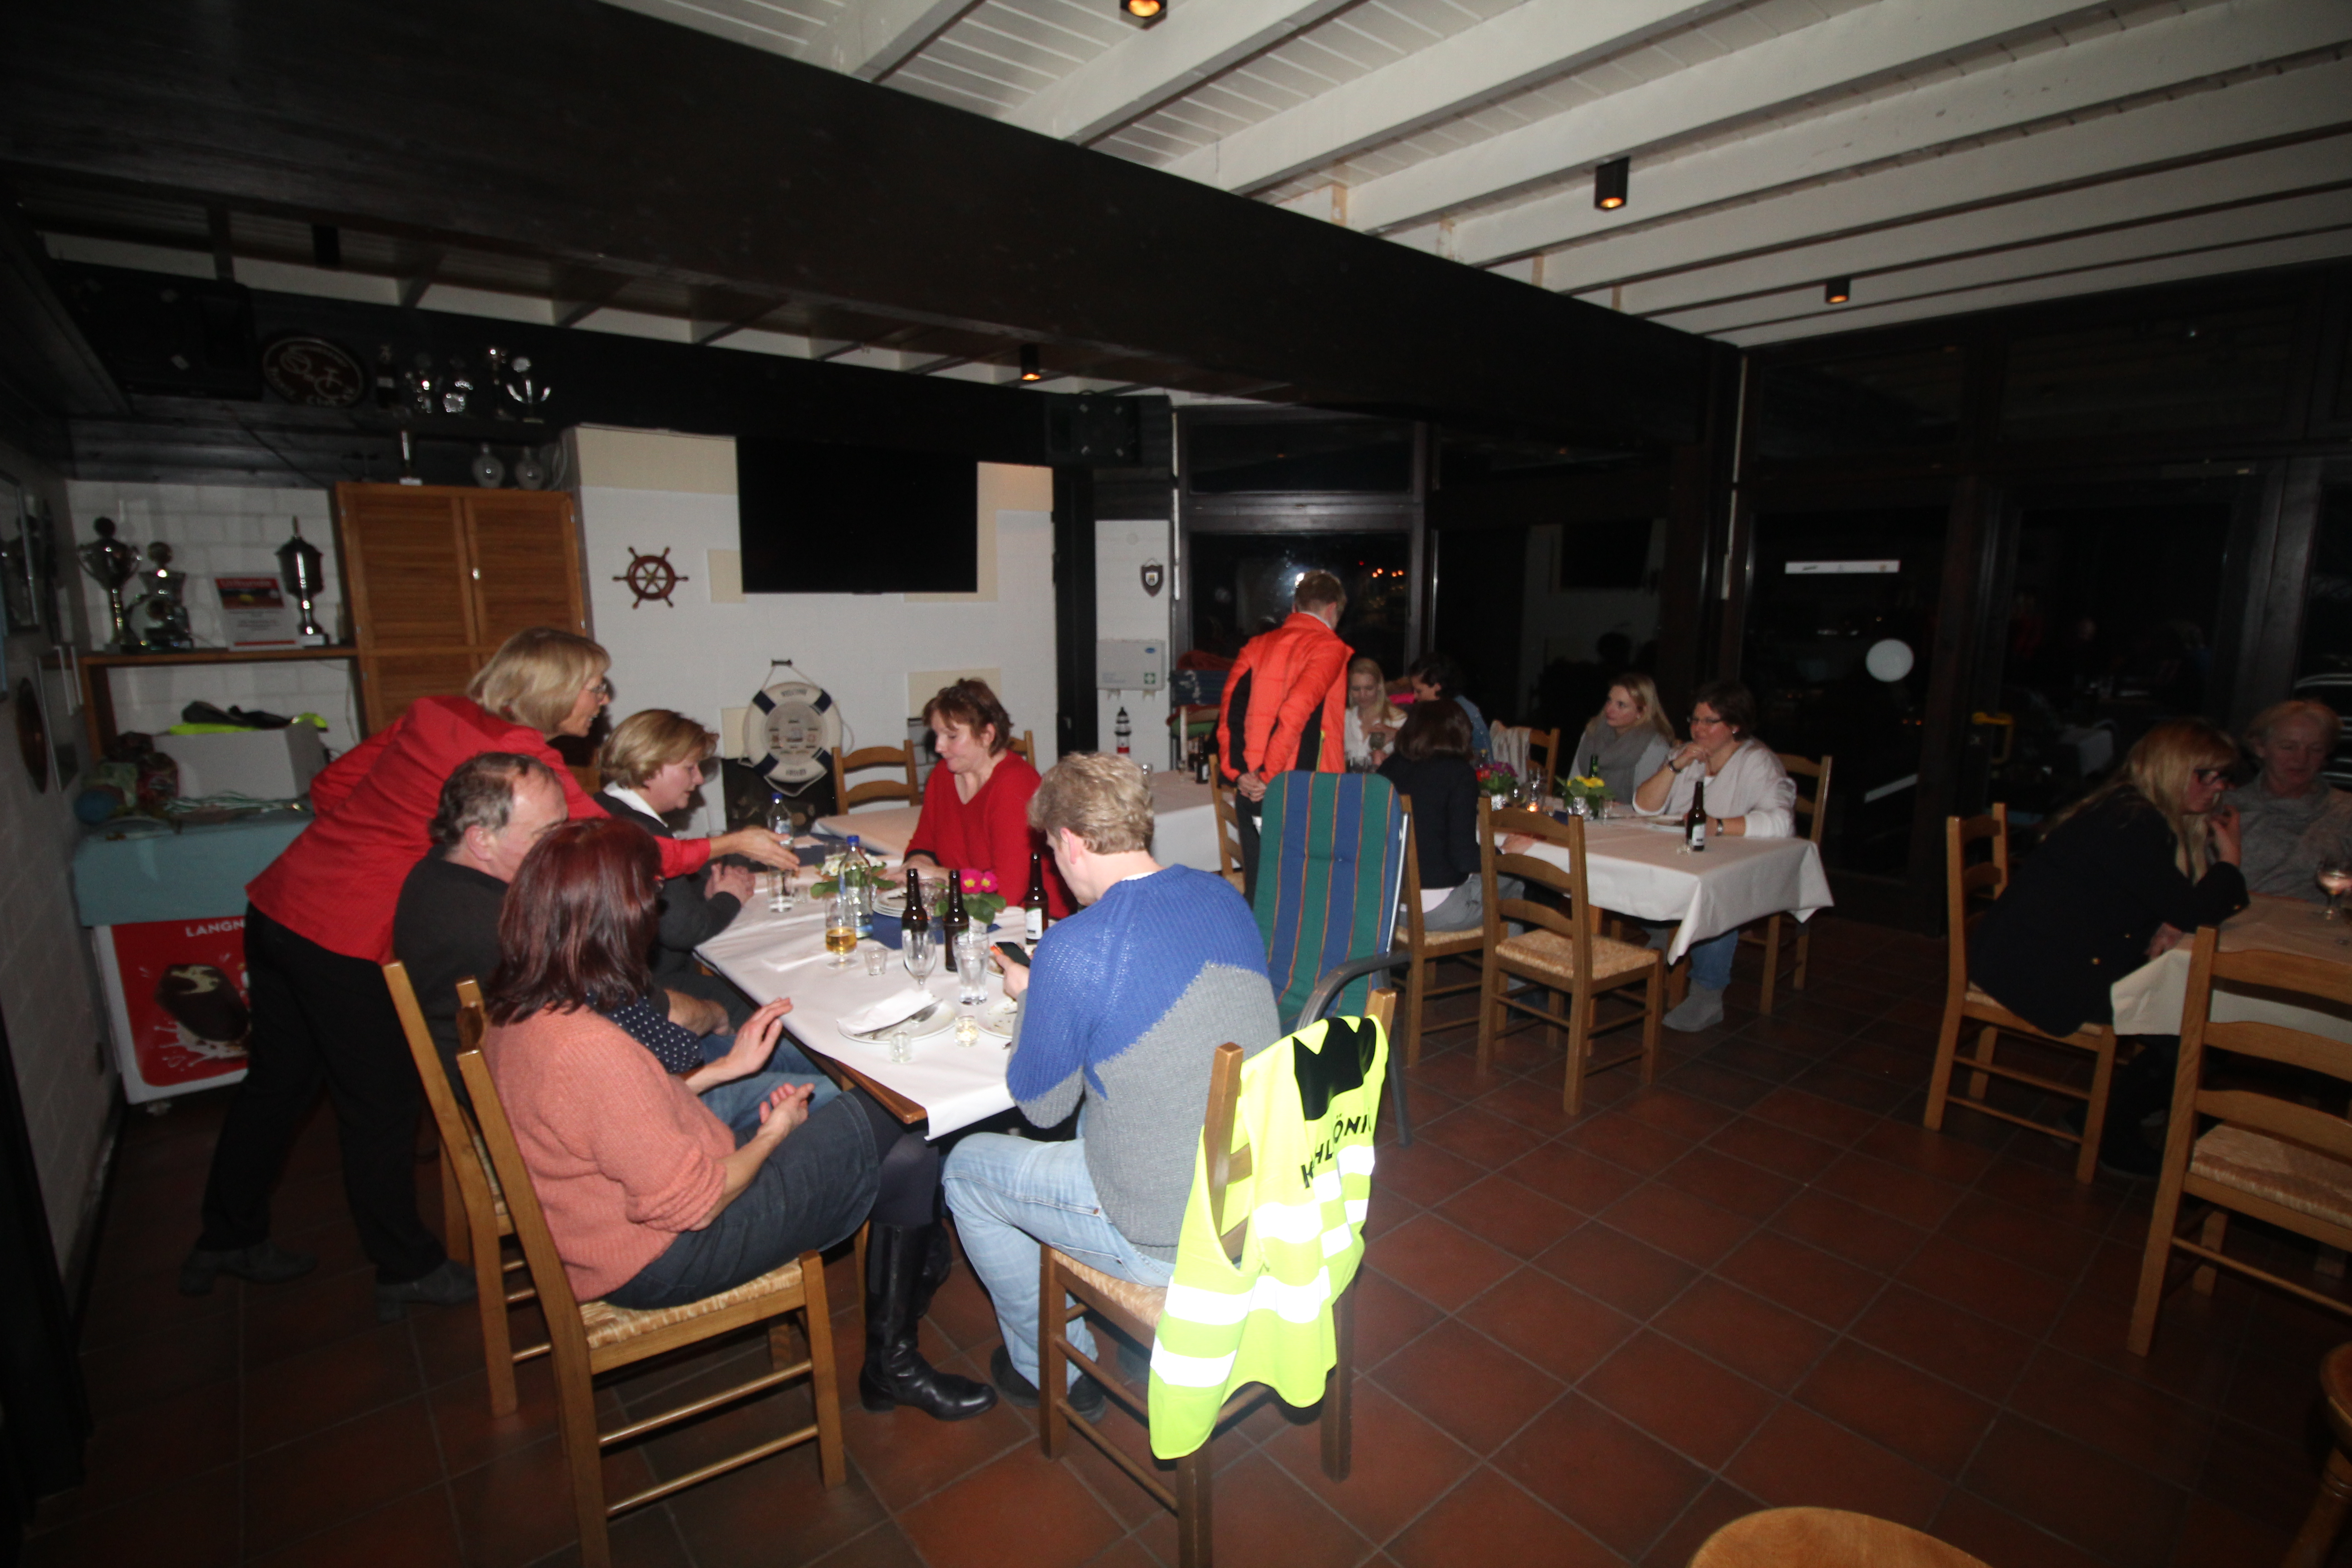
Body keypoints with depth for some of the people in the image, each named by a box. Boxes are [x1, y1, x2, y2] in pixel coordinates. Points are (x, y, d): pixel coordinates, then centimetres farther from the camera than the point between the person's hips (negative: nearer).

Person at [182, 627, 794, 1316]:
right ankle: (406, 1269, 26)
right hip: (345, 941, -8)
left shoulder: (434, 715, 4)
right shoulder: (521, 759, -17)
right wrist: (730, 843, -11)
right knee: (383, 1106, 8)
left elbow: (330, 784, 10)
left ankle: (226, 1239, 45)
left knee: (277, 1080, 24)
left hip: (279, 902, 8)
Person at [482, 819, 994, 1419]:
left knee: (905, 1164, 5)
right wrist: (774, 1133, -9)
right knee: (882, 1114, -2)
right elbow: (690, 1202, -26)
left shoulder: (516, 1016, -1)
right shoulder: (589, 1049, -33)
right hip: (659, 1262, -9)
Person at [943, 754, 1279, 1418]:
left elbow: (1040, 1104, -9)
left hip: (1170, 1244, -7)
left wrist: (1031, 996, 6)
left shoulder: (1075, 950, -24)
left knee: (968, 1167, 14)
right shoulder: (1224, 897, -3)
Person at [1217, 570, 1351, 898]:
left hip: (1251, 793, 5)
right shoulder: (1329, 647, -4)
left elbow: (1230, 708, 1)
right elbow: (1297, 711, -18)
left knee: (1256, 890, 14)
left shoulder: (1257, 646, 12)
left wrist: (1238, 771, -2)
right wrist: (1268, 775, -13)